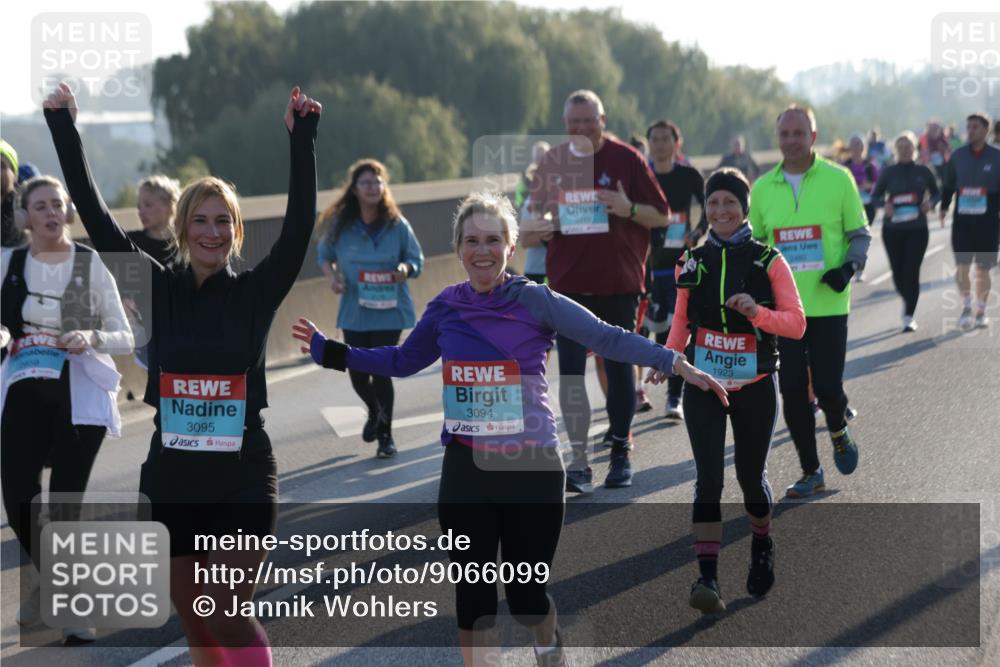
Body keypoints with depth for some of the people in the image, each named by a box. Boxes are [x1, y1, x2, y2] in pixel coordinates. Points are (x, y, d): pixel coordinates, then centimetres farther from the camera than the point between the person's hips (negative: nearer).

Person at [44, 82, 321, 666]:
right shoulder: (159, 288, 1)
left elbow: (300, 226, -14)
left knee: (229, 614, -7)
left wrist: (303, 141, -24)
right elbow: (97, 217, -2)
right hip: (171, 477, 3)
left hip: (244, 479, -3)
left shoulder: (258, 291, -2)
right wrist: (65, 131, -8)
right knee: (193, 619, 11)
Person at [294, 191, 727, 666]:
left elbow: (607, 338, -14)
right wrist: (330, 352, 18)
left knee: (526, 593, 7)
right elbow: (402, 361, 19)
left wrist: (677, 364, -24)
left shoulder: (535, 300, -9)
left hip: (531, 467, -3)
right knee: (472, 592, 8)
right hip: (465, 470, 3)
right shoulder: (444, 308, 3)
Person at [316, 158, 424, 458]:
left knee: (381, 372, -5)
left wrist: (405, 269, -20)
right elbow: (324, 255, 11)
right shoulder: (339, 224, -3)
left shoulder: (397, 224, -6)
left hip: (389, 309, -2)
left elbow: (416, 259, 2)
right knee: (358, 374, 8)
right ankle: (375, 412, 42)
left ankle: (385, 434, 13)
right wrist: (331, 275, -8)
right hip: (354, 311, 2)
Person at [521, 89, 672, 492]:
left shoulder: (626, 159, -2)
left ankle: (621, 453, 20)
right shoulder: (552, 162, 7)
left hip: (618, 282, -2)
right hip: (568, 282, 2)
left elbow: (663, 216, 1)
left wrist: (630, 209, -19)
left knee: (619, 368, 7)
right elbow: (536, 215, 15)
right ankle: (578, 462, -4)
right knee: (570, 371, -5)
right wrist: (538, 229, -9)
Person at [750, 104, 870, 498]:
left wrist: (850, 266, -13)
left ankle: (838, 430, 30)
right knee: (792, 392, 1)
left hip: (828, 303, -2)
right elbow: (754, 244, 16)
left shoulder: (838, 179, -1)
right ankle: (811, 472, 16)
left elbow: (860, 233, 4)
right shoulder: (763, 188, 6)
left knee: (827, 387, -6)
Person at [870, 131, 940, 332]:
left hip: (917, 229, -1)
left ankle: (909, 317, -4)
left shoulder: (923, 171, 2)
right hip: (893, 229, 1)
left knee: (912, 272, -10)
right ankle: (907, 301, 37)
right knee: (898, 273, 5)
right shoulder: (888, 172, 2)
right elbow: (874, 197, 6)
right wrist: (884, 204, -15)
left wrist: (930, 203, -8)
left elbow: (936, 192, 14)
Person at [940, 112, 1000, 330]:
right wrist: (944, 207, 5)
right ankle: (966, 306, 7)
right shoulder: (958, 156, 6)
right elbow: (948, 185, 14)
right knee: (962, 265, -7)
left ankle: (980, 311, 19)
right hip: (962, 220, 1)